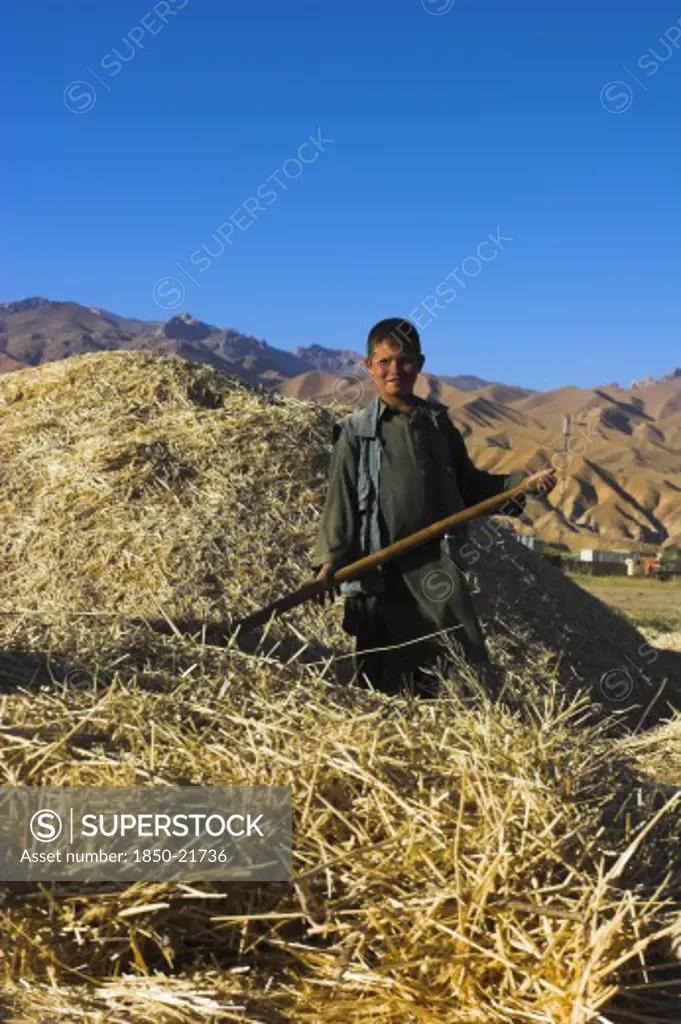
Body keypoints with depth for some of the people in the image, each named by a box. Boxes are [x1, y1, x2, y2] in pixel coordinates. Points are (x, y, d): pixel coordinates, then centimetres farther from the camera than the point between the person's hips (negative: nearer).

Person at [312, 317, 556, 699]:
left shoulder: (436, 422, 12)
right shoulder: (356, 432, 2)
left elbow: (468, 483, 19)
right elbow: (341, 500, -2)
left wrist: (522, 484, 7)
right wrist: (330, 560, -13)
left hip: (438, 563, 2)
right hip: (381, 570, -2)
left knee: (471, 659, -4)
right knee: (385, 673, 5)